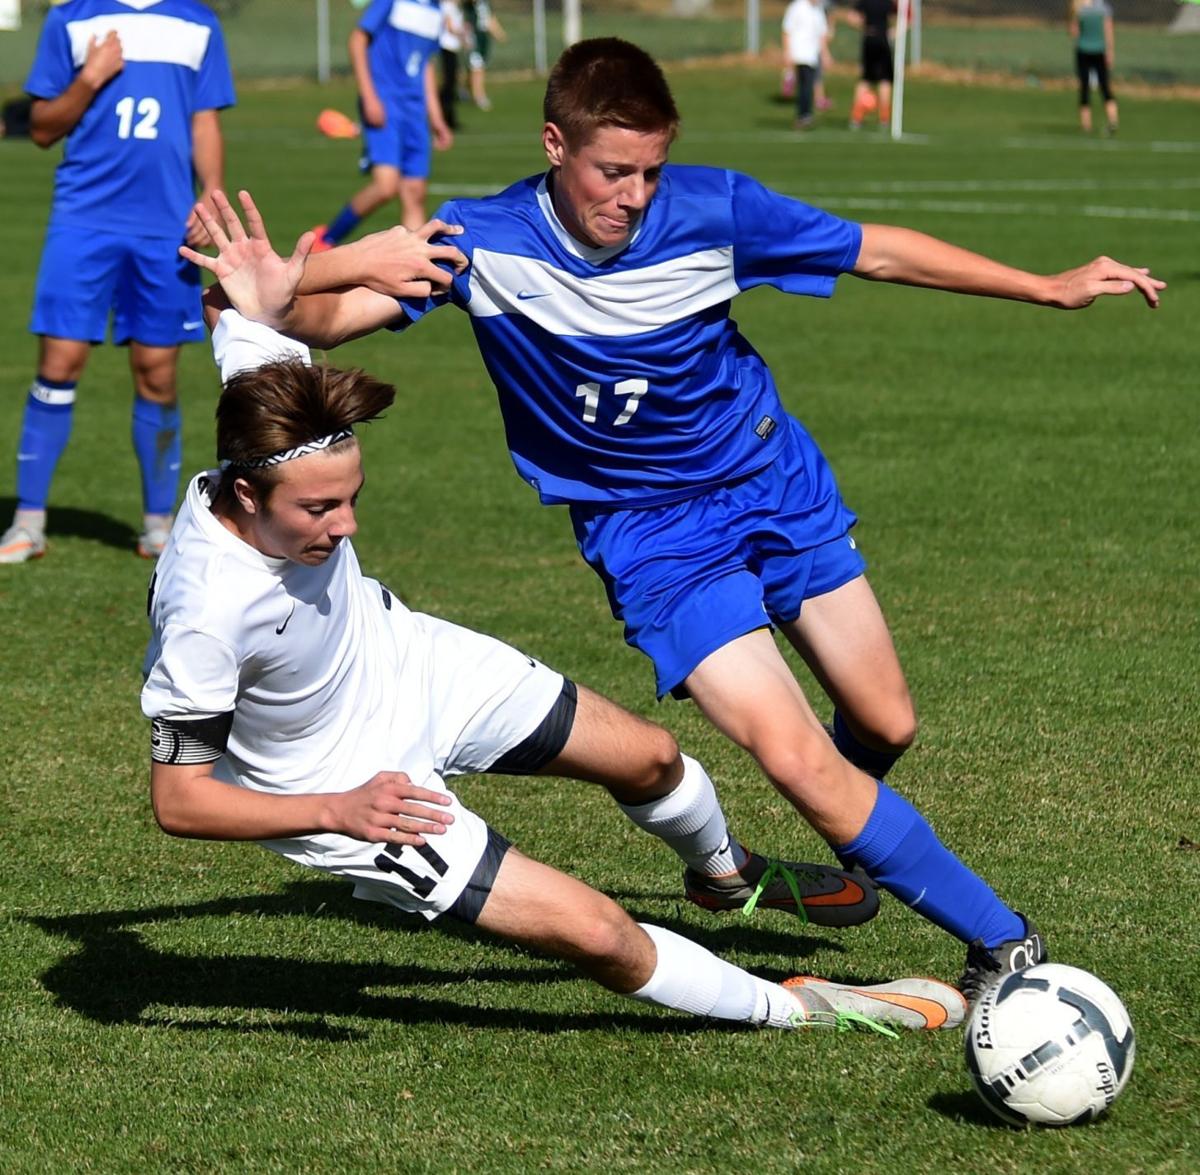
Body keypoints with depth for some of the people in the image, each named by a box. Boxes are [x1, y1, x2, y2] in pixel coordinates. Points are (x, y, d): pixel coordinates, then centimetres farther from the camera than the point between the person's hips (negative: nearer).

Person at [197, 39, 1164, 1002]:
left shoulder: (712, 209, -16)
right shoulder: (485, 242, -19)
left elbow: (876, 251, -5)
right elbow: (330, 315, -24)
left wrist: (1051, 288, -1)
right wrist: (274, 301, -49)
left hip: (778, 482, 3)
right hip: (649, 534, -3)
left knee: (885, 725, 12)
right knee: (795, 758, -17)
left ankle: (857, 842, 49)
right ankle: (1002, 940, -4)